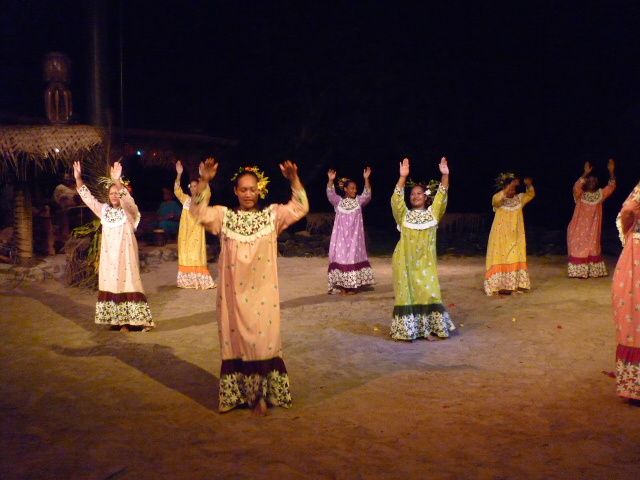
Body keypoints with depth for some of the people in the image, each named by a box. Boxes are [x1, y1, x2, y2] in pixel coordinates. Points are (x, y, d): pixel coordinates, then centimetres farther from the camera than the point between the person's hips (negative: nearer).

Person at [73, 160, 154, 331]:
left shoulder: (129, 212, -6)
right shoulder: (104, 210, 9)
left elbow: (127, 200, -26)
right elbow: (87, 197, 8)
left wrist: (117, 181, -40)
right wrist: (78, 178, -4)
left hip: (125, 255, -5)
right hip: (108, 256, 5)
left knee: (127, 285, -5)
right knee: (110, 286, 7)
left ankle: (127, 320, -1)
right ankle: (116, 319, 15)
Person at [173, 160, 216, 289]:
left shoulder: (202, 200, 1)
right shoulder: (186, 199, 12)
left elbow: (207, 193, -18)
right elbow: (177, 191, 2)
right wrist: (179, 175, -10)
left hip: (197, 232, -4)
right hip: (185, 232, 4)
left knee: (197, 256, -5)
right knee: (186, 256, 5)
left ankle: (201, 280, -3)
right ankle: (188, 280, 11)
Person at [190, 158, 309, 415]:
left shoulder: (272, 215, 3)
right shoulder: (224, 216, 4)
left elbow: (300, 208, -6)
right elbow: (198, 211, -10)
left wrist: (293, 179, -21)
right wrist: (204, 181, -23)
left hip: (262, 292, 0)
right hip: (233, 292, 1)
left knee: (262, 340, 3)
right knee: (235, 341, 7)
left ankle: (262, 395, 15)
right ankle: (235, 394, 19)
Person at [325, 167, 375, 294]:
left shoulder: (359, 201, 5)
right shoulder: (338, 201, 3)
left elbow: (367, 195, -12)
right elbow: (330, 194, -14)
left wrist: (366, 179, -23)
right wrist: (331, 180, -29)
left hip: (354, 236, 1)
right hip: (341, 236, -1)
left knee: (354, 257, 2)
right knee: (341, 257, -2)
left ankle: (353, 286, 9)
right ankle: (342, 286, 2)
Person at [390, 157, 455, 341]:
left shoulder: (433, 213, 6)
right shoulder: (404, 215, 3)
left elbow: (441, 197, -5)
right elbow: (396, 199, -12)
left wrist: (445, 176, -18)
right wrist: (403, 177, -22)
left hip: (426, 261, 1)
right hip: (406, 261, -1)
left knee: (427, 292, 0)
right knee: (407, 293, 1)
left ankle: (428, 328, 10)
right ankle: (407, 329, 7)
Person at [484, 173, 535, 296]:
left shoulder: (519, 198, 6)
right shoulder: (498, 201, -11)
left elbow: (531, 195, 1)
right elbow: (497, 198, -32)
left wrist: (529, 185, -19)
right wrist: (510, 186, -37)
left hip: (515, 237, 5)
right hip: (501, 237, -5)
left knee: (516, 260, 9)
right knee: (501, 259, -3)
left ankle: (516, 285, 16)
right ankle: (501, 286, -2)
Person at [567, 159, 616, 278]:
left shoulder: (600, 194, 3)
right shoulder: (580, 195, -11)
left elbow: (611, 187, -2)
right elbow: (576, 187, -32)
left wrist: (611, 171, -13)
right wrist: (585, 173, -36)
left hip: (593, 229, 5)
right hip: (579, 228, -5)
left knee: (593, 249, 13)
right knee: (579, 249, -1)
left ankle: (593, 270, 21)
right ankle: (579, 271, 4)